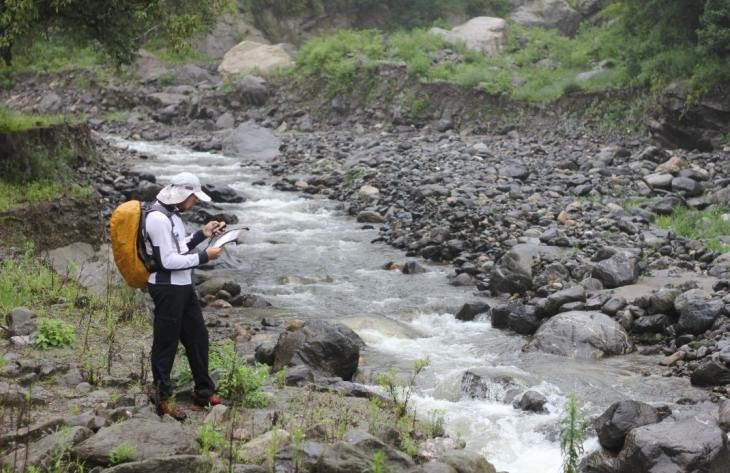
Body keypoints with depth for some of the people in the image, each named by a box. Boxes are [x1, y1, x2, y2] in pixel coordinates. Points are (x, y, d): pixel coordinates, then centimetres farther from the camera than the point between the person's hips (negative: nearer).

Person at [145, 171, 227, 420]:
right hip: (167, 289, -10)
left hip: (182, 286, 10)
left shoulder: (171, 214, 10)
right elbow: (168, 261, -24)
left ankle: (203, 392, 29)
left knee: (198, 336, 17)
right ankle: (163, 398, 15)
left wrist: (202, 234, 9)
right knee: (166, 344, 2)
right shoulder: (158, 218, -21)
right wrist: (204, 256, -17)